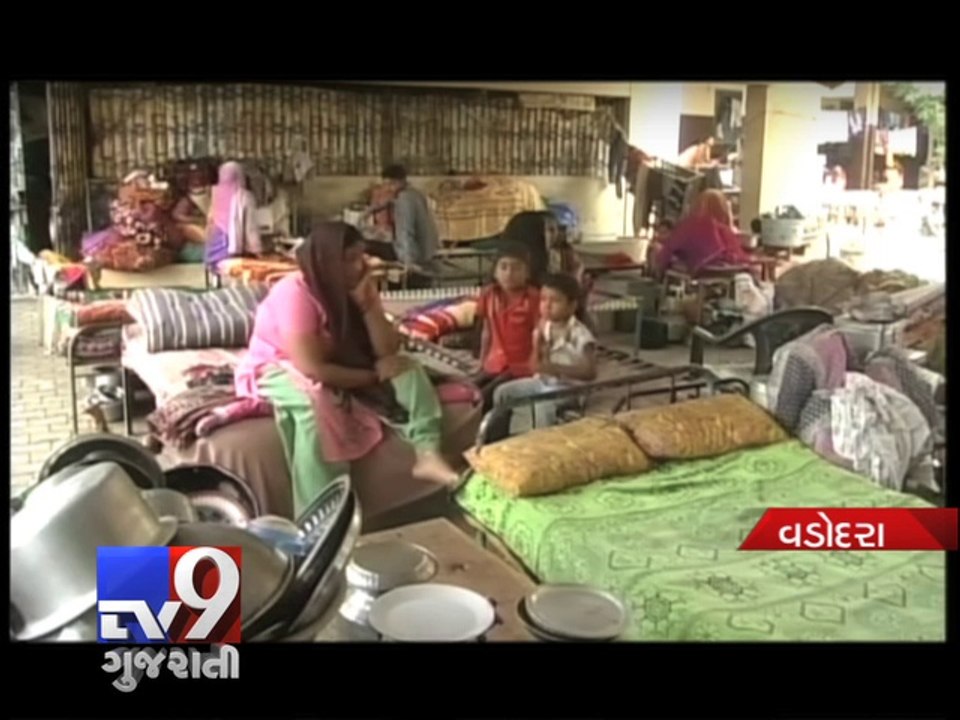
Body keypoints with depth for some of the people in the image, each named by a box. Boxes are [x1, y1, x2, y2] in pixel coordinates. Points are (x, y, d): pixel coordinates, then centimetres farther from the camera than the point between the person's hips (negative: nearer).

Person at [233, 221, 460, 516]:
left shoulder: (355, 287, -6)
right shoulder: (294, 293, -27)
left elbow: (388, 351, -11)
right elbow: (312, 368, -33)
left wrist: (367, 304, -24)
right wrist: (373, 375, -23)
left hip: (336, 368, 7)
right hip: (278, 371, -7)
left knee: (405, 368, -11)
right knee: (314, 400, -40)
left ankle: (427, 454, -27)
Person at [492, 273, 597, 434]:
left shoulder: (580, 335, -20)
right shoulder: (545, 328, 1)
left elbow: (590, 372, -27)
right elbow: (537, 365, 1)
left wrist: (554, 368, -34)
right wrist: (538, 341, -18)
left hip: (569, 386, -8)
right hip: (543, 381, 8)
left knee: (543, 404, -36)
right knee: (503, 392, 1)